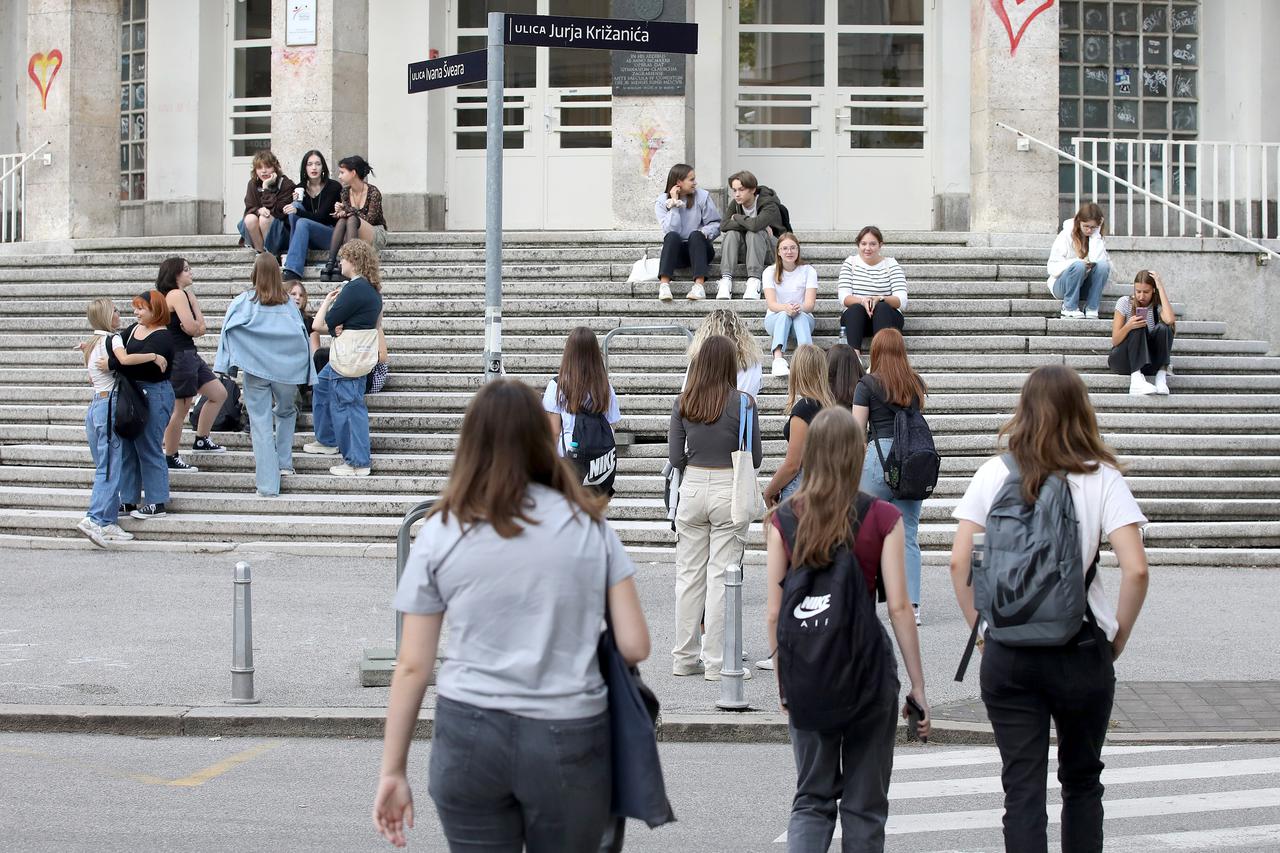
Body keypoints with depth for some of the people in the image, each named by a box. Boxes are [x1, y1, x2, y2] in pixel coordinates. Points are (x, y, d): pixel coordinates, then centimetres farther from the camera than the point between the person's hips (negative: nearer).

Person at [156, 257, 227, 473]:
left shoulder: (182, 294, 16)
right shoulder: (177, 295, -14)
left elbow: (201, 329, 12)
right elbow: (193, 329, -19)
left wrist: (195, 327, -10)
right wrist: (194, 303, -3)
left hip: (190, 355, 10)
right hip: (179, 356, -10)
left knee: (219, 394, 17)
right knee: (181, 409, -4)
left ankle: (201, 441, 27)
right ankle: (171, 458, 4)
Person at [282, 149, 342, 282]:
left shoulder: (334, 187, -7)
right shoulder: (300, 188, 7)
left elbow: (320, 216, -16)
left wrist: (297, 211, -31)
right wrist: (296, 203, -12)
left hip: (332, 235, -5)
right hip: (309, 239, 5)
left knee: (303, 223, -31)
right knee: (295, 206, -17)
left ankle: (292, 272, -43)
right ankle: (297, 256, -25)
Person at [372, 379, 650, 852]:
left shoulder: (441, 532, 1)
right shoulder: (589, 524, 3)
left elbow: (412, 666, 1)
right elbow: (634, 646, 1)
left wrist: (393, 770, 8)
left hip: (469, 735, 0)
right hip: (569, 737, 0)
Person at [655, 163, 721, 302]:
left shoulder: (702, 196, 3)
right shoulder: (661, 202, 1)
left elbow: (716, 224, -1)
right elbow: (671, 230, -13)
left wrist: (704, 232, -21)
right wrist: (674, 205, -13)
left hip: (699, 249, 0)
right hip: (676, 252, 0)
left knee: (695, 235, -31)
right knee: (672, 237, -31)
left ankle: (699, 284, -48)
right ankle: (664, 284, -48)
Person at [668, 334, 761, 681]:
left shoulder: (683, 402, 0)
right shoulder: (742, 402, -9)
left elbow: (675, 457, 0)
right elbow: (754, 458, -5)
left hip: (691, 488, 3)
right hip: (729, 489, -3)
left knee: (688, 574, 11)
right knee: (720, 576, 1)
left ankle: (684, 658, 17)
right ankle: (716, 662, 4)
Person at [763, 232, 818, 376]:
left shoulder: (808, 271, -1)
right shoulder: (771, 272, 0)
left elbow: (810, 304, -12)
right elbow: (771, 304, -13)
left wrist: (799, 307, -37)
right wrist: (785, 308, -36)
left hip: (804, 318, 0)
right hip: (775, 319, 0)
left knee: (801, 315, -35)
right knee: (784, 315, -35)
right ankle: (778, 359, -58)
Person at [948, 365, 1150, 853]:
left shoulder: (995, 474, 0)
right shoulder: (1101, 478, -4)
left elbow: (958, 562, -4)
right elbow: (1135, 570, -12)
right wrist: (1118, 639, 1)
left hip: (1006, 652, 1)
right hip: (1081, 649, -1)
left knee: (1022, 788, 4)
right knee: (1081, 780, 18)